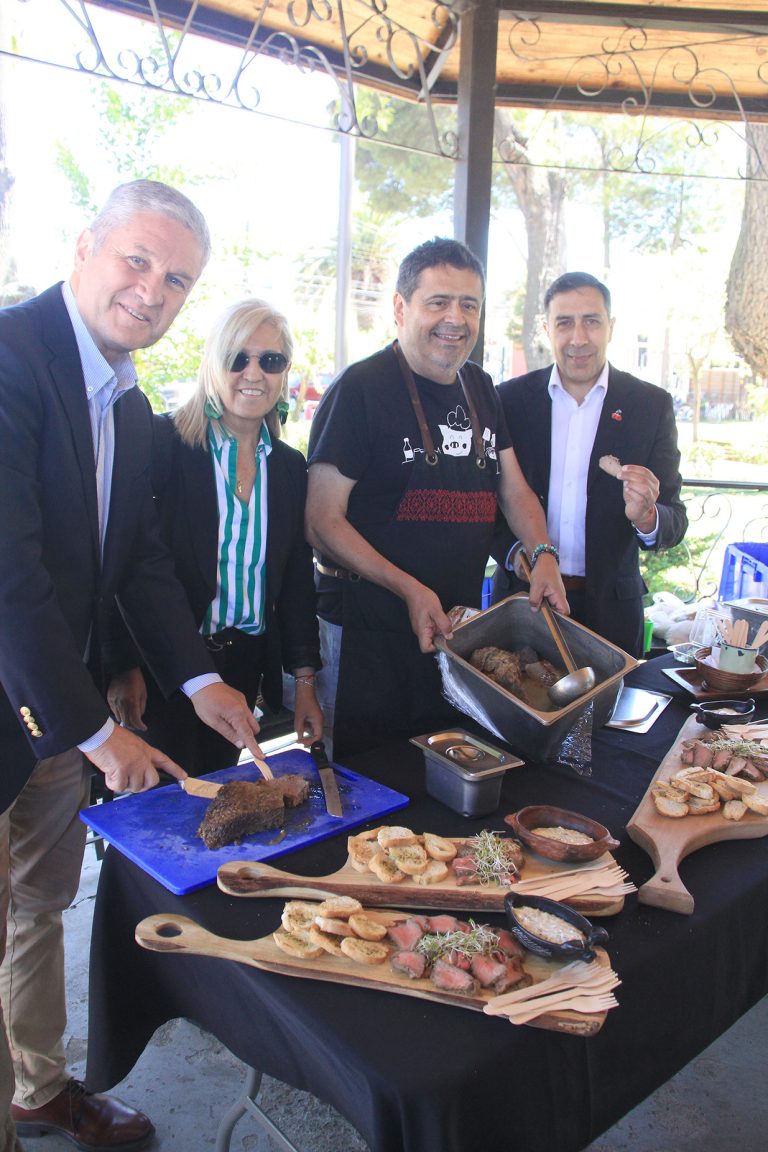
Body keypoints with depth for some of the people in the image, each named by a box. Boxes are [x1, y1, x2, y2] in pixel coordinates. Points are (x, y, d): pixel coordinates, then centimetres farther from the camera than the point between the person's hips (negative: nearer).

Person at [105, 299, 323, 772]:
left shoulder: (290, 466, 5)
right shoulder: (162, 444, -10)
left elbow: (297, 581, 7)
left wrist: (305, 681, 5)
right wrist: (124, 666, -13)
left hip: (245, 664, 5)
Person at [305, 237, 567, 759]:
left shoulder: (480, 389, 11)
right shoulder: (361, 388, -11)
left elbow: (514, 489, 18)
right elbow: (323, 520, -14)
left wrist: (544, 554, -1)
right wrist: (409, 590, -20)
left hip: (460, 629, 7)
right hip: (367, 636, -6)